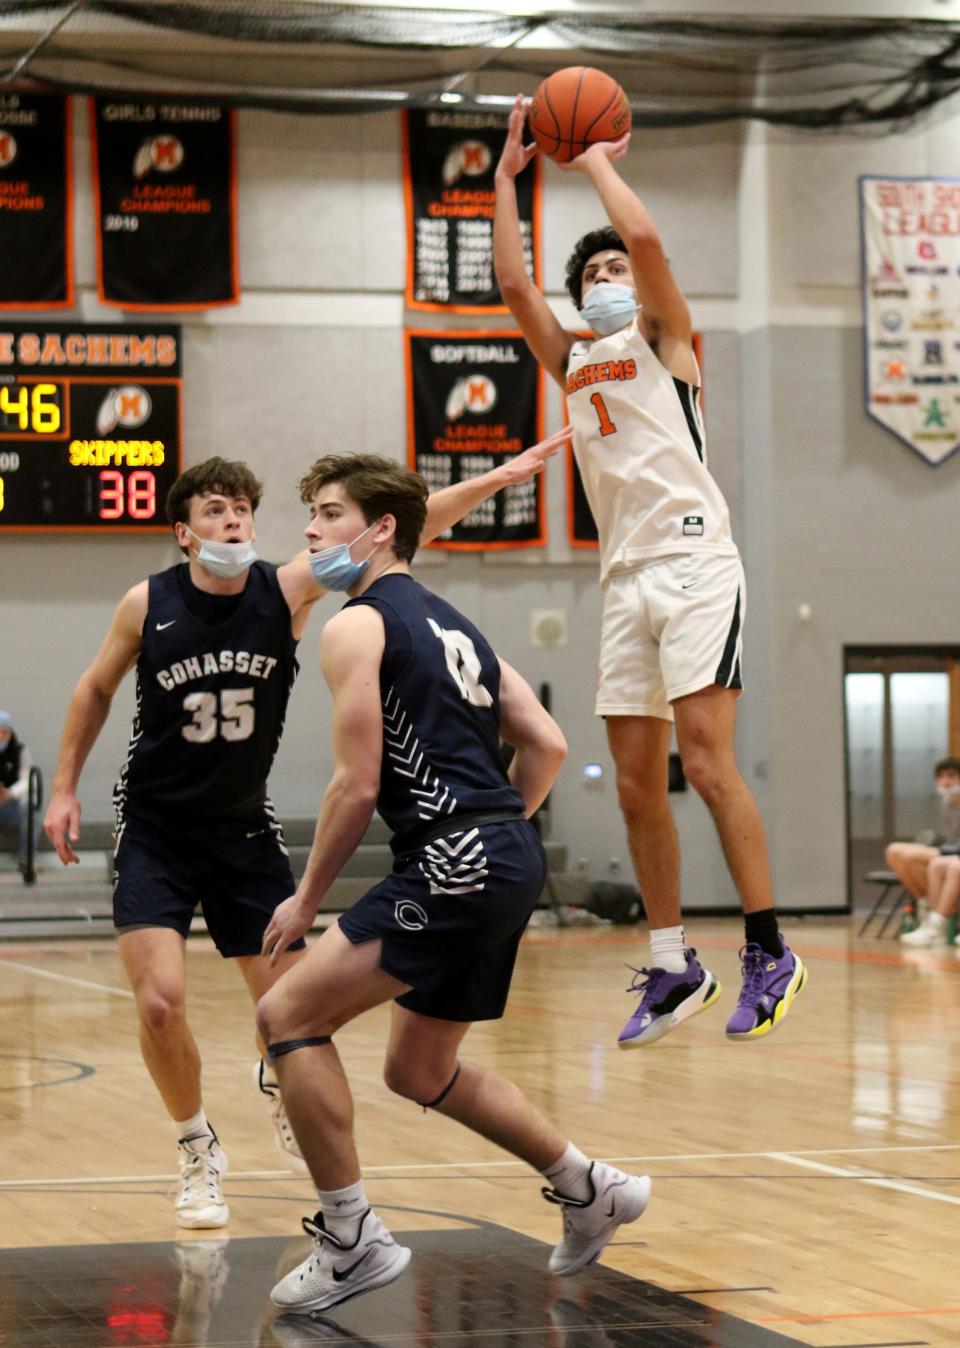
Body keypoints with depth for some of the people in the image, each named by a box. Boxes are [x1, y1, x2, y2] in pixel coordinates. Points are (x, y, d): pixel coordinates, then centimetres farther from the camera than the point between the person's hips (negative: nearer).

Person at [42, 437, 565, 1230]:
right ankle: (199, 1155, 9)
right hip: (154, 828, -1)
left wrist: (495, 480, -30)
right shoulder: (148, 606, -11)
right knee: (161, 1001, -17)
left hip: (243, 828, 2)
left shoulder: (286, 591, -12)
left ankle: (278, 1085, 40)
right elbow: (96, 690, 7)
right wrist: (65, 788, 7)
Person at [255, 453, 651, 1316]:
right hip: (512, 860, 10)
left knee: (287, 1017, -6)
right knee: (419, 1069, 23)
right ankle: (589, 1190, 28)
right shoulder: (451, 624, 22)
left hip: (456, 862, -10)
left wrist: (306, 900, 0)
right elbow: (548, 745, 18)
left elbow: (357, 786, -10)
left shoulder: (357, 626, -5)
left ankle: (353, 1243, -7)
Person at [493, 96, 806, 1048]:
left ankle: (768, 953, -13)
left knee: (706, 760, -16)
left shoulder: (661, 336, 6)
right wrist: (509, 175, 14)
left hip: (692, 561, -6)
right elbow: (512, 284, 12)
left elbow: (646, 238, -10)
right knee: (636, 783, 3)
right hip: (624, 578, 7)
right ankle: (672, 968, 9)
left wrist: (597, 161, 4)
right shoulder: (570, 362, 21)